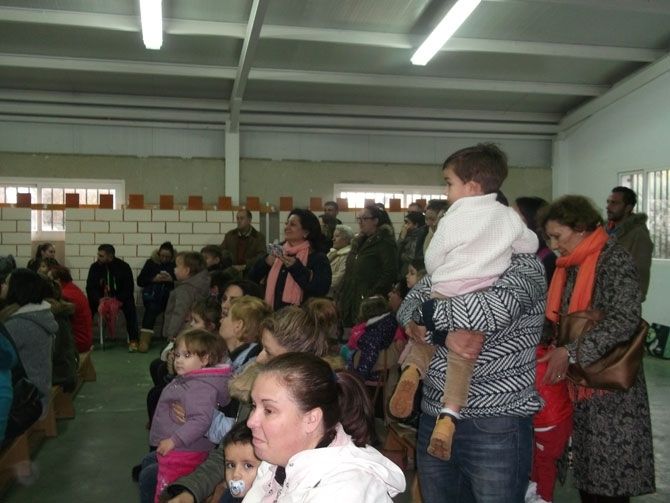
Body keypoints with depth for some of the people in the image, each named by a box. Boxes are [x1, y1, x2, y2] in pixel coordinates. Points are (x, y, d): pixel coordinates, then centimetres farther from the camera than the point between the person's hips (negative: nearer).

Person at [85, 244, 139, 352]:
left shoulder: (123, 267, -13)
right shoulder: (95, 267, -8)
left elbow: (129, 288, -10)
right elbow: (90, 287, -8)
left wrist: (119, 299, -27)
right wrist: (99, 299, -27)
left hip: (120, 297, -2)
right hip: (100, 297, 2)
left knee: (130, 307, -29)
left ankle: (133, 340, -23)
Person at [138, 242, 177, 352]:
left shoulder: (175, 264, 13)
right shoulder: (151, 263, 16)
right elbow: (139, 281, 12)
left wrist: (171, 279, -12)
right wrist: (153, 279, -4)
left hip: (170, 293, 1)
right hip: (152, 292, -1)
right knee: (152, 307, -32)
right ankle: (144, 339, -37)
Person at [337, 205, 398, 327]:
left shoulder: (385, 242, -8)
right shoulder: (358, 241, 18)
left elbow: (390, 273, -16)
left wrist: (373, 297, -19)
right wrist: (341, 296, 14)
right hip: (351, 301, 8)